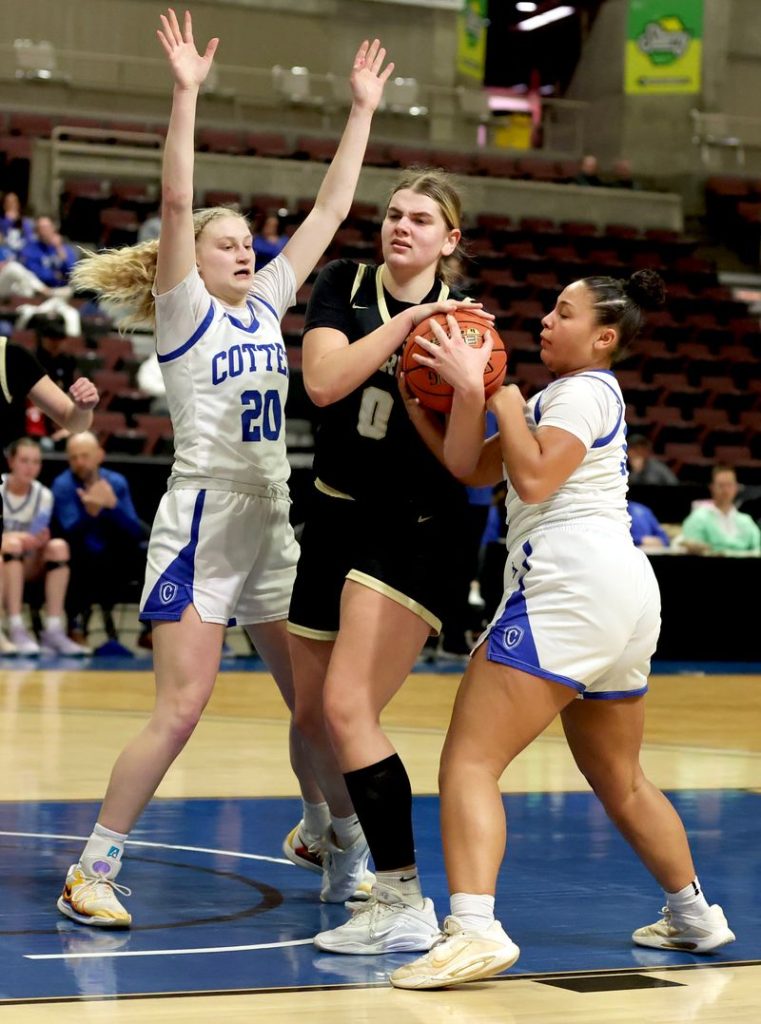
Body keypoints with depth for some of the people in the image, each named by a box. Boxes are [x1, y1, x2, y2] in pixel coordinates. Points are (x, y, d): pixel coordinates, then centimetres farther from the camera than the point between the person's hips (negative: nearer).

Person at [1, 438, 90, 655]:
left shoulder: (43, 495, -1)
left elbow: (37, 541, -5)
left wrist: (39, 543, -28)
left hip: (25, 566, 4)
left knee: (59, 546, -22)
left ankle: (53, 631, -30)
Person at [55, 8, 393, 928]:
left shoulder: (268, 303, 13)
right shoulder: (184, 313, -3)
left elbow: (330, 209, 15)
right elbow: (176, 203, -16)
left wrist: (362, 110, 13)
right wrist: (186, 92, -23)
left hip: (270, 529, 7)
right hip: (201, 522, -6)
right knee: (180, 711, -11)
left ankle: (328, 841, 28)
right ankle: (91, 872, -2)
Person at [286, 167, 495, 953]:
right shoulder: (343, 286, 1)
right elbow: (323, 382, -17)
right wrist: (408, 321, -23)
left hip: (414, 530, -4)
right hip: (336, 515, 4)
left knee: (348, 708, -19)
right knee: (312, 713, 16)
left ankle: (404, 903, -15)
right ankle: (343, 836, 47)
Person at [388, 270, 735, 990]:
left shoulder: (584, 390, -1)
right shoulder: (557, 395, 26)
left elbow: (533, 479, -17)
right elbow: (469, 465, 13)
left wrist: (500, 396, -6)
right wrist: (470, 389, -1)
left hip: (572, 586, -11)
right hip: (625, 590, 11)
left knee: (470, 760, -18)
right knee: (619, 781, 25)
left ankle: (474, 930, -32)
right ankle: (695, 916, 36)